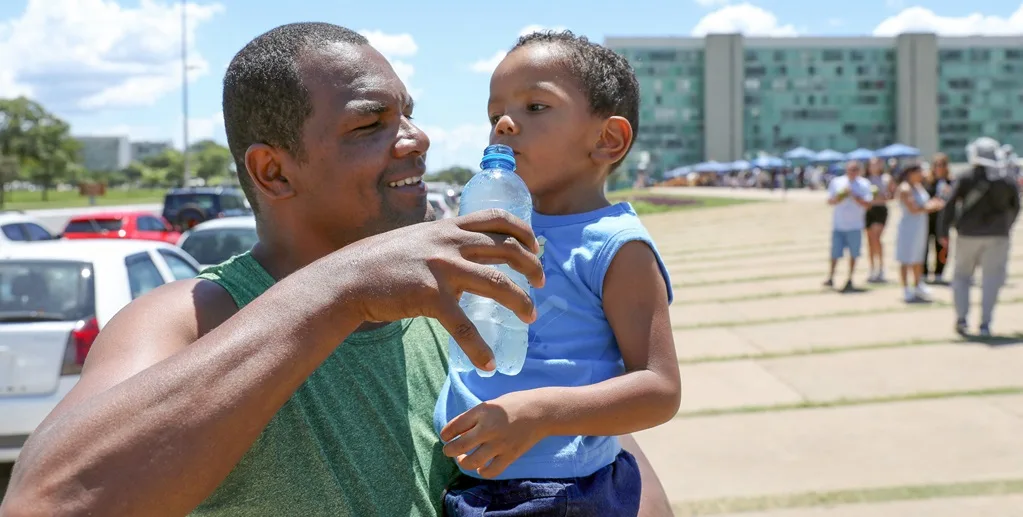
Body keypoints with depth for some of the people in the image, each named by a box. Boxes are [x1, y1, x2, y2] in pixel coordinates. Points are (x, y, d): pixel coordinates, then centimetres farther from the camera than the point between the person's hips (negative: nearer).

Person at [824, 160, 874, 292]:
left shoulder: (864, 184, -1)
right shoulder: (836, 182, 4)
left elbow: (867, 204, -7)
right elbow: (830, 201, 9)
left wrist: (854, 196, -18)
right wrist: (836, 199, -13)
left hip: (855, 225, -1)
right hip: (838, 224, 1)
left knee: (853, 254, 4)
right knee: (835, 253, 1)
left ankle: (850, 280, 14)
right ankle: (830, 278, 13)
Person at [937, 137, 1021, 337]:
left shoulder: (965, 179, -6)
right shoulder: (1009, 181, 2)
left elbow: (950, 206, -10)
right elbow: (1014, 208, 13)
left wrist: (943, 232, -4)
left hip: (968, 234, -1)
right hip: (997, 236, 1)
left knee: (962, 274, 12)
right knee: (992, 278, 4)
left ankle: (961, 317, 1)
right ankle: (985, 324, 0)